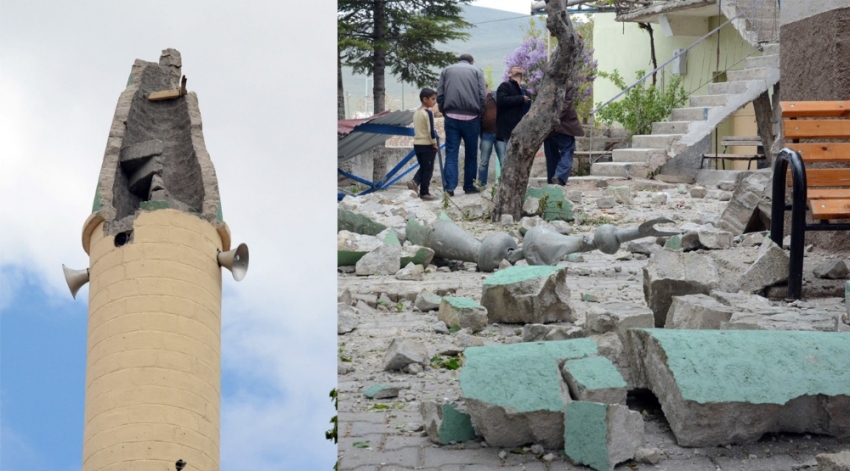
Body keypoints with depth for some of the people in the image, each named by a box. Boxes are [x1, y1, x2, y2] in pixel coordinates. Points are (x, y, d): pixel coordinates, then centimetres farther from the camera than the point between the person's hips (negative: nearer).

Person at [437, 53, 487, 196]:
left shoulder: (446, 70, 13)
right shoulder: (476, 70, 8)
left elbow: (439, 95, 5)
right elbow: (482, 96, 0)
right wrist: (479, 113, 12)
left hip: (451, 117, 1)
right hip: (471, 117, -1)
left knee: (451, 153, 0)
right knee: (471, 153, 10)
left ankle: (450, 187, -10)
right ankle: (469, 186, 11)